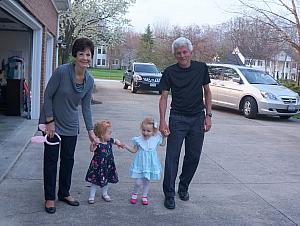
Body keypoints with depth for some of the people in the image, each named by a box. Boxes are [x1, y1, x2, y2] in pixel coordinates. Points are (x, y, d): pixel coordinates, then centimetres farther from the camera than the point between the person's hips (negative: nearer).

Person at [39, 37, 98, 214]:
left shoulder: (90, 80, -7)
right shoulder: (62, 71, -22)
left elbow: (86, 107, 0)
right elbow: (48, 96, -15)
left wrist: (90, 131, -2)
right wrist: (50, 121, -15)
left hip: (71, 125, 5)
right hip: (53, 122, -4)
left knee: (68, 159, 12)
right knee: (51, 159, 4)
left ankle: (64, 193, 30)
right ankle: (50, 197, 18)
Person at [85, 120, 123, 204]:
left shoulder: (110, 141, -4)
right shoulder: (97, 143, -23)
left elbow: (116, 140, 16)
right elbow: (91, 150, -37)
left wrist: (119, 143, -2)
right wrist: (93, 145, -55)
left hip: (108, 165, 6)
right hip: (98, 166, -6)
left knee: (106, 180, 20)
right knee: (95, 181, 7)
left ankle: (105, 194, 41)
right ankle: (91, 196, 23)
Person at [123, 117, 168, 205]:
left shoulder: (156, 138, -7)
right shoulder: (138, 140, -12)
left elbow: (162, 144, 14)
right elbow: (134, 150, 1)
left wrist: (164, 136, 0)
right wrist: (126, 146, -13)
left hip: (150, 164, 2)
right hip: (140, 164, -2)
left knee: (147, 181, 14)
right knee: (138, 182, -2)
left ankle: (144, 196, 37)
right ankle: (134, 194, 29)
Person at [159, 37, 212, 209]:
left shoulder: (201, 68, 1)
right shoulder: (170, 72, -4)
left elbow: (207, 92, 9)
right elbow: (164, 97, -3)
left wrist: (208, 115, 2)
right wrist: (162, 121, -14)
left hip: (197, 118, 2)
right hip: (177, 118, -2)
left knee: (194, 156, 8)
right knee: (172, 156, -6)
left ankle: (184, 187, 28)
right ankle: (169, 194, 5)